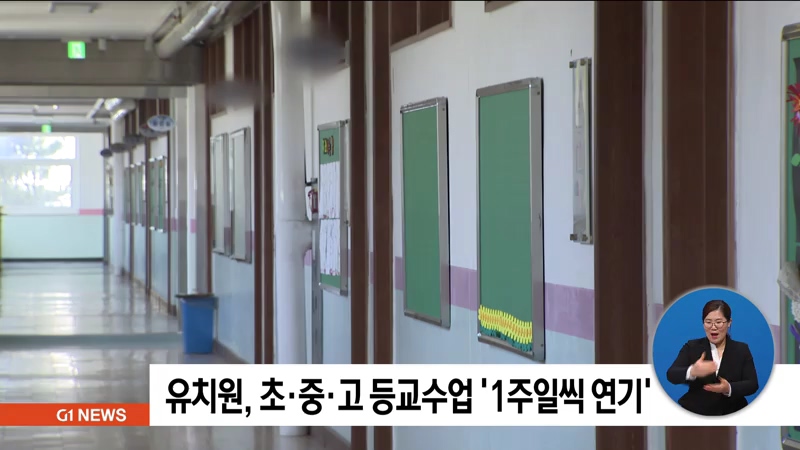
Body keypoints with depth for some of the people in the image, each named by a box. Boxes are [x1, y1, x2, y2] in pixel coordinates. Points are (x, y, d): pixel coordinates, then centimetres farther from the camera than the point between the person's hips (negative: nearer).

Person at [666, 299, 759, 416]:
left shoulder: (741, 349, 11)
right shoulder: (691, 347, 8)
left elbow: (752, 384, 1)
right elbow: (671, 375, -5)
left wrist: (729, 389, -19)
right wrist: (692, 372, -27)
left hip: (732, 414, 1)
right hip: (695, 414, -1)